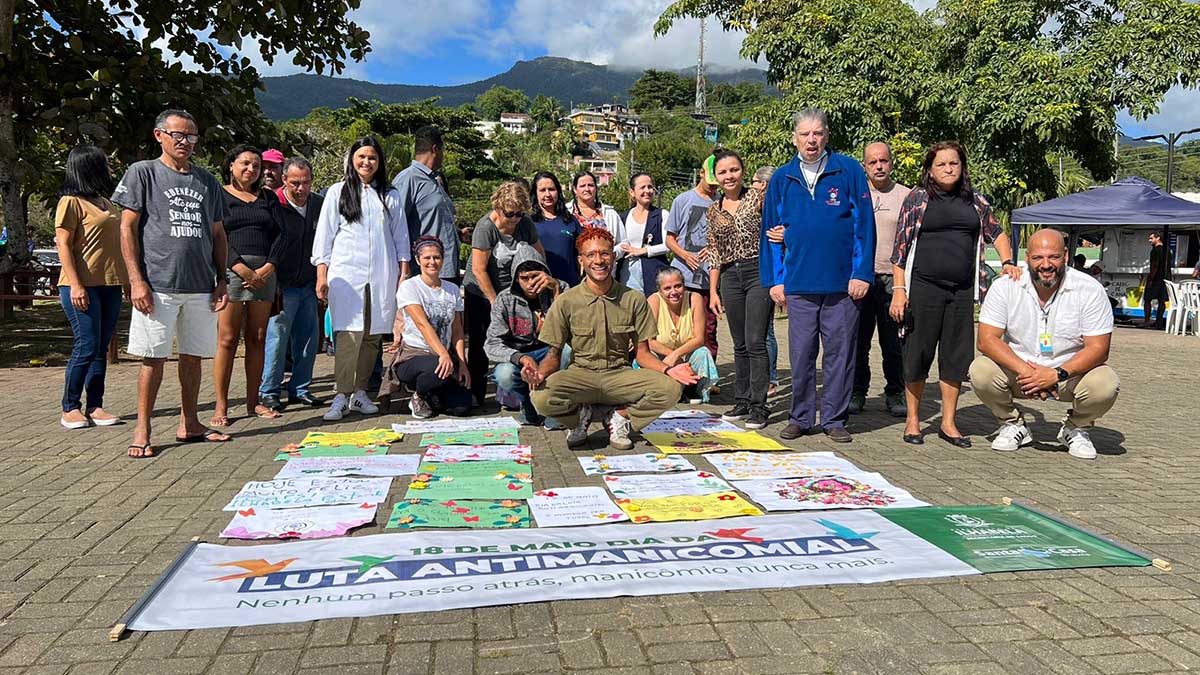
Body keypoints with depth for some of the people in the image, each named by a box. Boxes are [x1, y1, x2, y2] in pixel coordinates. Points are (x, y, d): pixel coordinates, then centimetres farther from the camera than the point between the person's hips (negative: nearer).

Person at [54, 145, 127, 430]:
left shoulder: (106, 202, 18)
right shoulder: (71, 202, -5)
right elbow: (63, 245, -10)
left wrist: (130, 279, 18)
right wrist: (75, 285, -18)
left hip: (110, 285, 7)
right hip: (83, 287, -7)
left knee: (102, 348, 7)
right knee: (86, 347, -8)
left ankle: (94, 406, 12)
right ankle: (70, 408, 4)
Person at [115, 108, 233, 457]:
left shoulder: (207, 181, 15)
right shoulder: (142, 173, 3)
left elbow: (218, 234, 18)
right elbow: (127, 229, -2)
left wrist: (222, 280, 10)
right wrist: (136, 280, -10)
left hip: (201, 286, 4)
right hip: (158, 284, -4)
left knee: (193, 355, 9)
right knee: (154, 357, -1)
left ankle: (188, 424, 19)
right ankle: (142, 430, 8)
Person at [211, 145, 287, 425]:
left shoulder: (268, 197, 18)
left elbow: (281, 234, 9)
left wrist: (268, 268, -6)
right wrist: (242, 269, -15)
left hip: (265, 272, 4)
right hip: (231, 269, -4)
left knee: (257, 338, 5)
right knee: (227, 339, -6)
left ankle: (253, 401, 12)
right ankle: (221, 405, -2)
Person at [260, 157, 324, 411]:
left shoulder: (319, 204, 6)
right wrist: (271, 285, -13)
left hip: (309, 285, 5)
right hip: (283, 285, -5)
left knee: (308, 338, 8)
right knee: (277, 338, -3)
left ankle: (300, 389, 20)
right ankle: (269, 392, 10)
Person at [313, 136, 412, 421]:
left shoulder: (391, 195, 16)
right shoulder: (337, 192, 10)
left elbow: (400, 237, 16)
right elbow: (324, 234, 7)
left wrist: (403, 272, 8)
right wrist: (321, 275, -1)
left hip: (382, 275, 2)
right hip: (346, 272, -2)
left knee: (373, 334, 2)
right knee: (348, 333, -12)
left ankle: (360, 392, 12)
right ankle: (342, 396, -8)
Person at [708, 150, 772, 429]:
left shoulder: (757, 198, 1)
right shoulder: (714, 209, 13)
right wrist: (713, 292, 11)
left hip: (759, 272, -4)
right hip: (730, 278, 4)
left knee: (755, 342, -9)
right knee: (740, 345, 9)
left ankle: (759, 405, -2)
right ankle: (742, 401, 17)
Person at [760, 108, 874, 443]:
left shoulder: (849, 171, 2)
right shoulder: (781, 178, 9)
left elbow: (863, 224, 0)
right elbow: (770, 232, 11)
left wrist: (862, 273, -7)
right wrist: (774, 279, 6)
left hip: (843, 283, -1)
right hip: (798, 282, 2)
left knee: (839, 352, 5)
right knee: (801, 354, 6)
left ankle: (834, 419, 16)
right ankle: (800, 418, 19)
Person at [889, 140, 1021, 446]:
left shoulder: (976, 201, 13)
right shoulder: (917, 198, 3)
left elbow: (996, 233, 24)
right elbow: (901, 246, -1)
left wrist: (1008, 262, 6)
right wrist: (899, 288, -8)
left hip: (962, 290, 4)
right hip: (924, 288, -4)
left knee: (957, 356, 6)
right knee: (918, 353, 2)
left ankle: (948, 423, 17)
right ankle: (912, 419, 16)